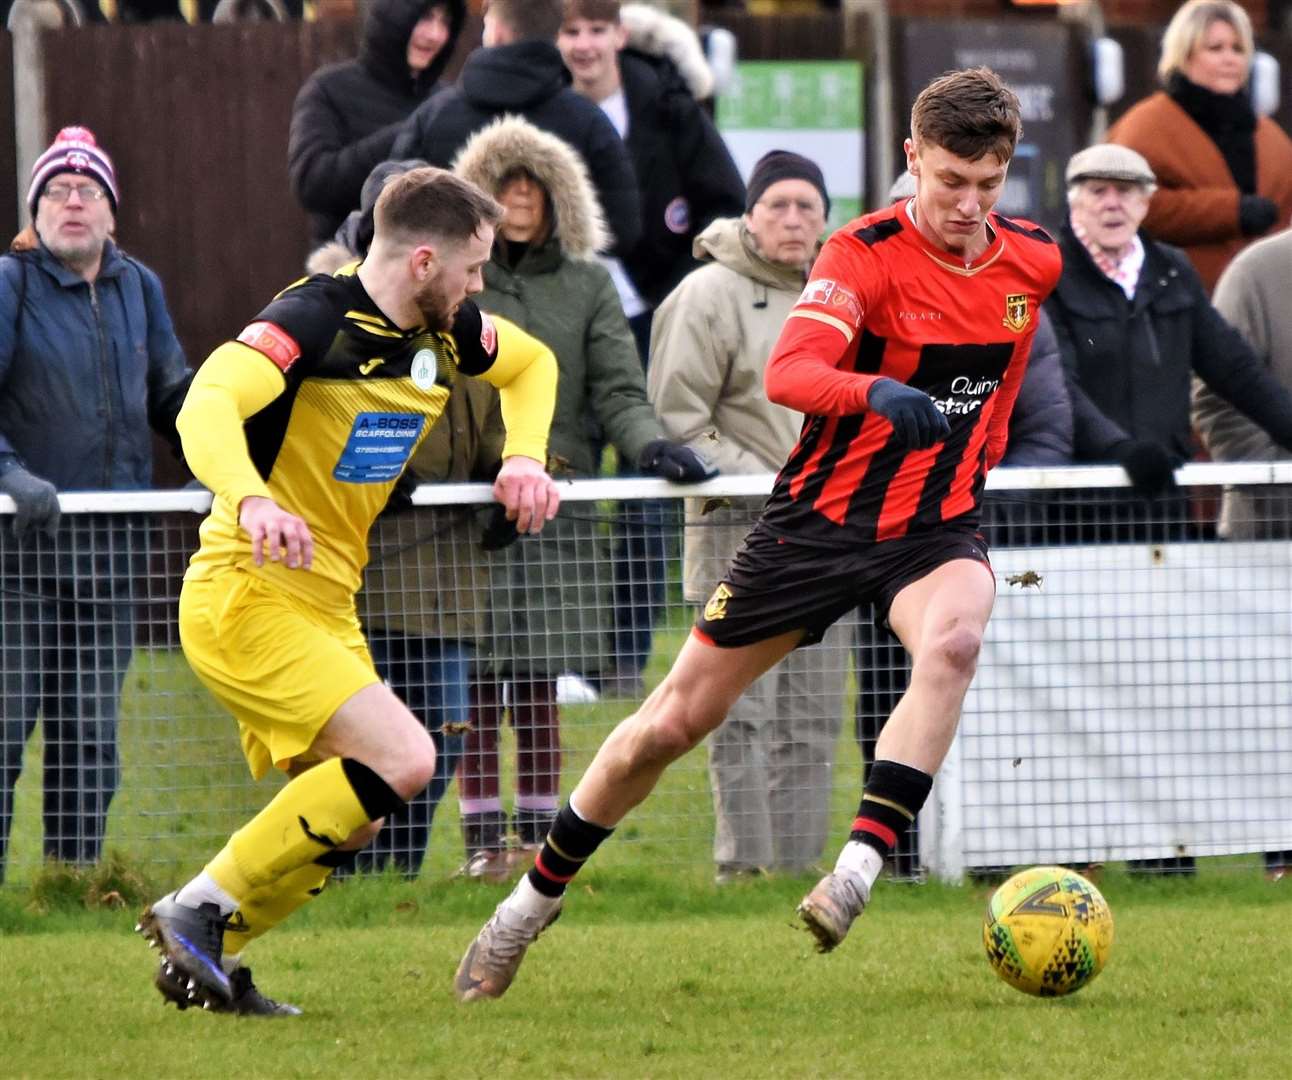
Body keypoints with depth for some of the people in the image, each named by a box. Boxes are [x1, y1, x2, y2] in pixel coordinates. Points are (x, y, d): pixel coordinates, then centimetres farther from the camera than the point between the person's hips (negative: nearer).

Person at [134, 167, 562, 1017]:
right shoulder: (314, 323, -20)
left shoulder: (445, 331, 5)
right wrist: (252, 501, -54)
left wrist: (525, 458, 9)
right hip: (246, 596, -9)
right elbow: (208, 407, -36)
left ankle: (202, 961, 19)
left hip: (326, 607, 9)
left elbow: (533, 363, 27)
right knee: (402, 759, -22)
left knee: (351, 820, 9)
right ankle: (201, 909, -14)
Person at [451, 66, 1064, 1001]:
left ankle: (857, 872, -36)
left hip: (938, 529, 2)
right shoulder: (864, 257, -19)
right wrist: (878, 393, -56)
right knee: (671, 724, 3)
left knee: (953, 642, -35)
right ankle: (534, 903, 24)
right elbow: (787, 374, -38)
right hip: (821, 517, -2)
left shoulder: (1036, 262, -3)